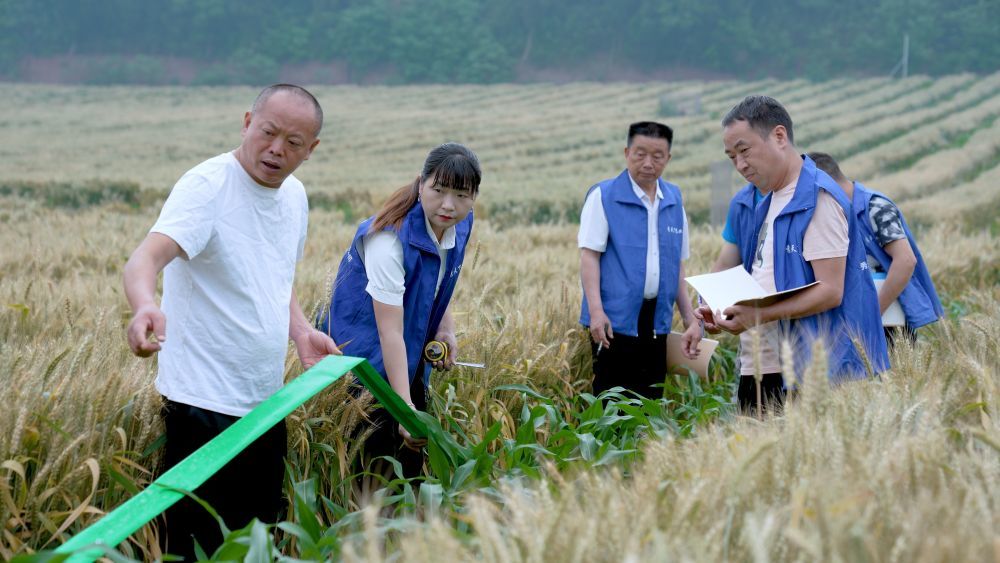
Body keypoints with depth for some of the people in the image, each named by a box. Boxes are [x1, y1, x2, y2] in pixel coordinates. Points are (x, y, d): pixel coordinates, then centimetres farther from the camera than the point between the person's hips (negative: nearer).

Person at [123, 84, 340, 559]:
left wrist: (300, 331, 5)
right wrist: (145, 306, -53)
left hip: (265, 403, 8)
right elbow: (144, 259, -30)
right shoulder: (206, 186, -15)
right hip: (205, 402, -8)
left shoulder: (294, 196, 9)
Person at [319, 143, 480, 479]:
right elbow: (390, 331, -32)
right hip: (366, 349, -7)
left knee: (414, 449, 10)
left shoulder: (460, 226, -6)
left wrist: (446, 330, -3)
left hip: (413, 354, 7)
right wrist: (405, 408, -35)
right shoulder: (390, 239, -29)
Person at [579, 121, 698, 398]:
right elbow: (589, 255, -8)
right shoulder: (603, 196, -4)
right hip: (616, 319, -5)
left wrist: (688, 315, 16)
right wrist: (596, 311, -17)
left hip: (657, 321, 5)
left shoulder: (674, 199, 12)